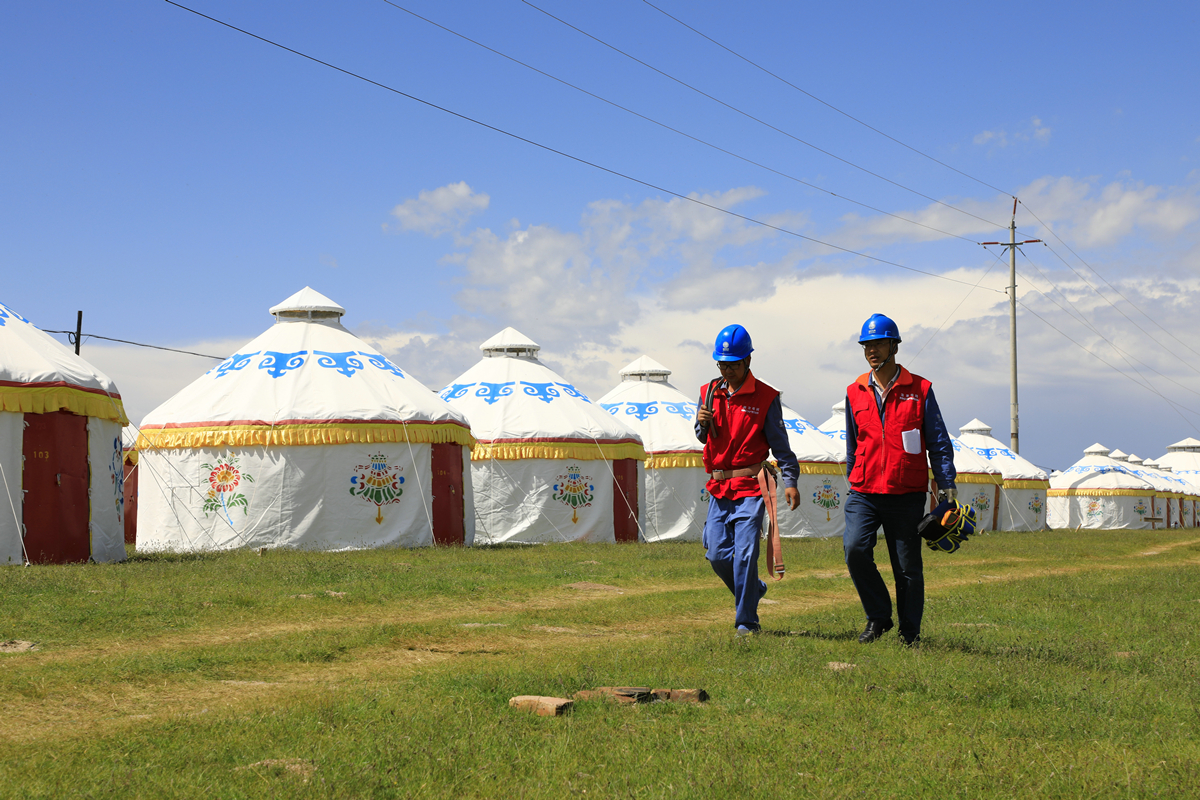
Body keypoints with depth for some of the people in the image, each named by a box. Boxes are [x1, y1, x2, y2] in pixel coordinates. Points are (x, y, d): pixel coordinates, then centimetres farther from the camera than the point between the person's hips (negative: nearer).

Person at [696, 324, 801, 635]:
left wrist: (790, 481, -14)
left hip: (751, 486, -5)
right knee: (717, 553, 3)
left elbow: (780, 444, -3)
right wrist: (702, 424, -6)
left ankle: (746, 621, -4)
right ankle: (753, 590, 29)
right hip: (718, 487, 5)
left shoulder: (765, 397, -3)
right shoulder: (709, 392, 9)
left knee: (745, 553, -12)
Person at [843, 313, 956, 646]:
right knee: (855, 548, -18)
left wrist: (947, 484, -5)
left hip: (907, 495, -2)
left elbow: (938, 442, 2)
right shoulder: (855, 392, 8)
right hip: (864, 493, 2)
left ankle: (910, 632, 19)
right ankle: (878, 617, 1)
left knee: (908, 567, 3)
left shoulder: (919, 389, 1)